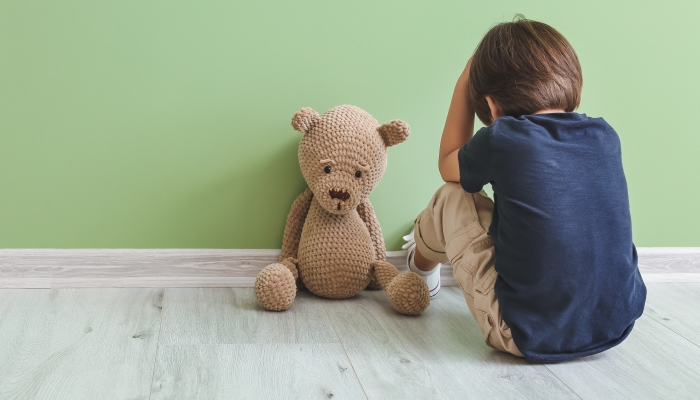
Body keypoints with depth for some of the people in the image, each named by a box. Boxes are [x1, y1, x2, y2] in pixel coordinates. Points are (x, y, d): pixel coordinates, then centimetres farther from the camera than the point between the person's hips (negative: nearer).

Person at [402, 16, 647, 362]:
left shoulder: (500, 141, -14)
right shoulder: (605, 137, -1)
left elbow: (449, 165, 11)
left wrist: (464, 84, 16)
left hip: (530, 339, -5)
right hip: (616, 330, 6)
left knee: (451, 198, 8)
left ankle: (422, 267, 41)